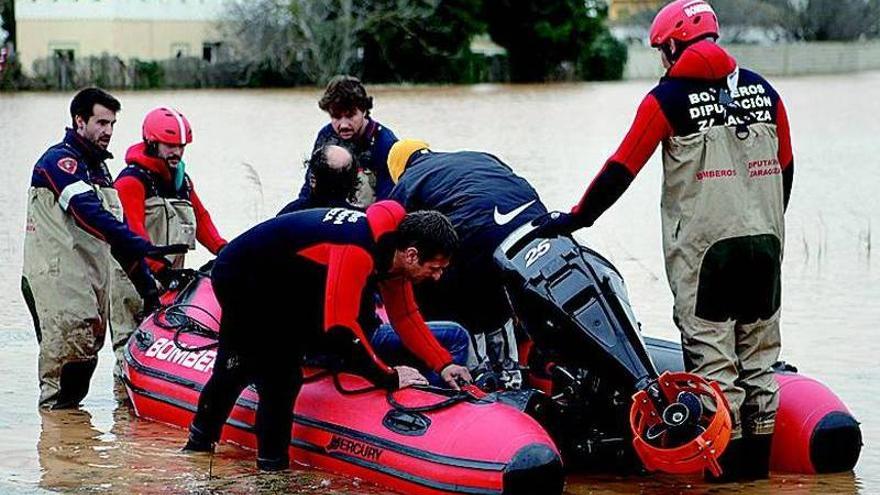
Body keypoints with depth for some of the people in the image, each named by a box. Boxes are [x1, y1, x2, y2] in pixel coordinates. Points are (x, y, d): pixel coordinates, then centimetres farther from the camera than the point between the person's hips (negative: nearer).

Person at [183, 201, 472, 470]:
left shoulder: (393, 248, -7)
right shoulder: (357, 250, -36)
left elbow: (405, 315, 3)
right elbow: (339, 326, -38)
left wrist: (443, 364, -6)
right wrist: (388, 377, -29)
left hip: (282, 281, 9)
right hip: (241, 279, -9)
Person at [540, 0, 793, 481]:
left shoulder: (668, 98, -5)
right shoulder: (763, 91, 9)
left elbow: (621, 169, -4)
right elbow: (785, 169, 14)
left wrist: (575, 219, 5)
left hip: (702, 244, -5)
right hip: (764, 242, 5)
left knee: (710, 352, 0)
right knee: (759, 352, 12)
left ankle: (728, 459, 0)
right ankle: (758, 455, 15)